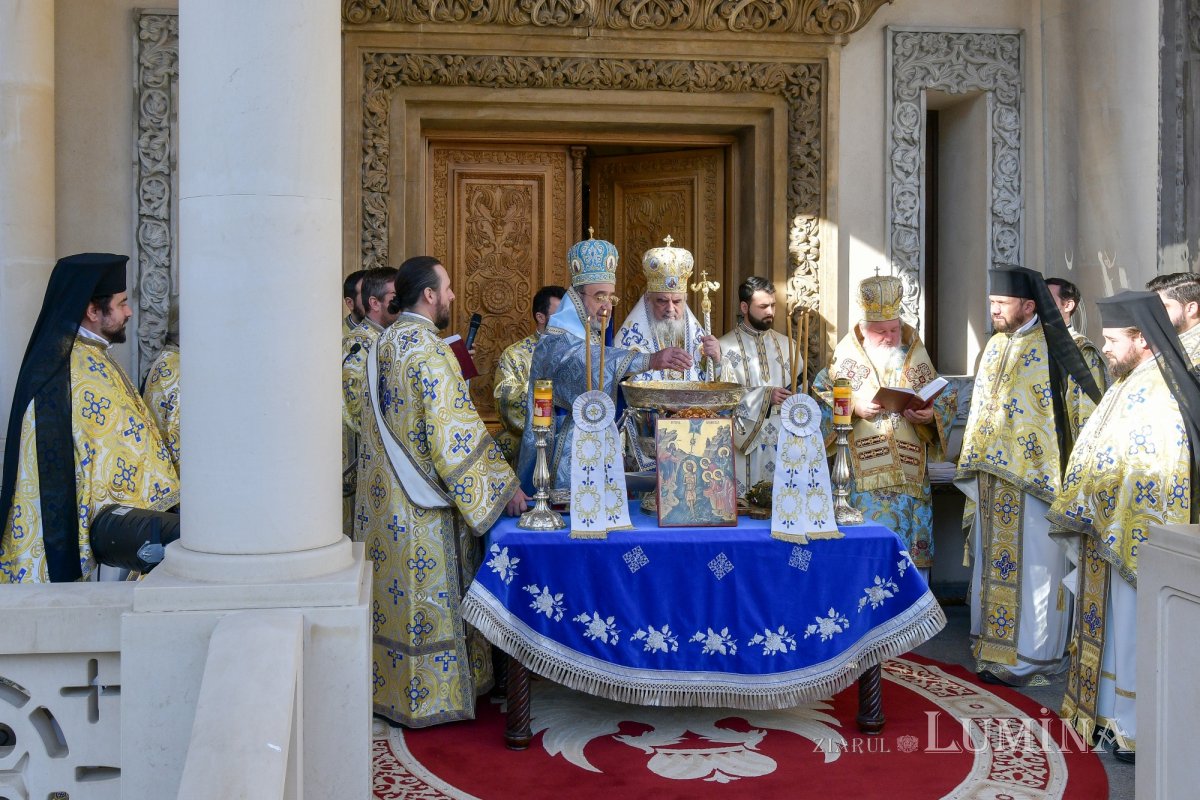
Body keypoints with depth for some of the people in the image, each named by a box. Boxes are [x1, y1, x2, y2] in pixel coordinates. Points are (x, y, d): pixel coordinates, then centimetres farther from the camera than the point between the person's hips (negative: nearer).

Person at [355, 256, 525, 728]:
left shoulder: (382, 345, 9)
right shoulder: (429, 352, -19)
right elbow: (456, 432, -22)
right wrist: (503, 485, -18)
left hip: (383, 496, 9)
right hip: (423, 508, -9)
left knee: (393, 590, 16)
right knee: (429, 597, 3)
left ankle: (388, 687, 28)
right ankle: (430, 697, 14)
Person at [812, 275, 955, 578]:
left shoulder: (915, 356, 9)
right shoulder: (847, 356, 2)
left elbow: (944, 402, 11)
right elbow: (820, 399, 2)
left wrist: (930, 415, -11)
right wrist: (854, 407, -14)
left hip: (911, 474, 3)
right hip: (864, 477, -2)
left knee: (913, 547, 4)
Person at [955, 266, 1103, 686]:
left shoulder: (1053, 348, -10)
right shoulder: (994, 347, 12)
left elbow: (1086, 410, -8)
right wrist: (973, 463, 18)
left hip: (1034, 478, -7)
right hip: (993, 477, 7)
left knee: (1034, 565, 0)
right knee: (993, 559, 11)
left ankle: (1031, 656, 9)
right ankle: (994, 649, 21)